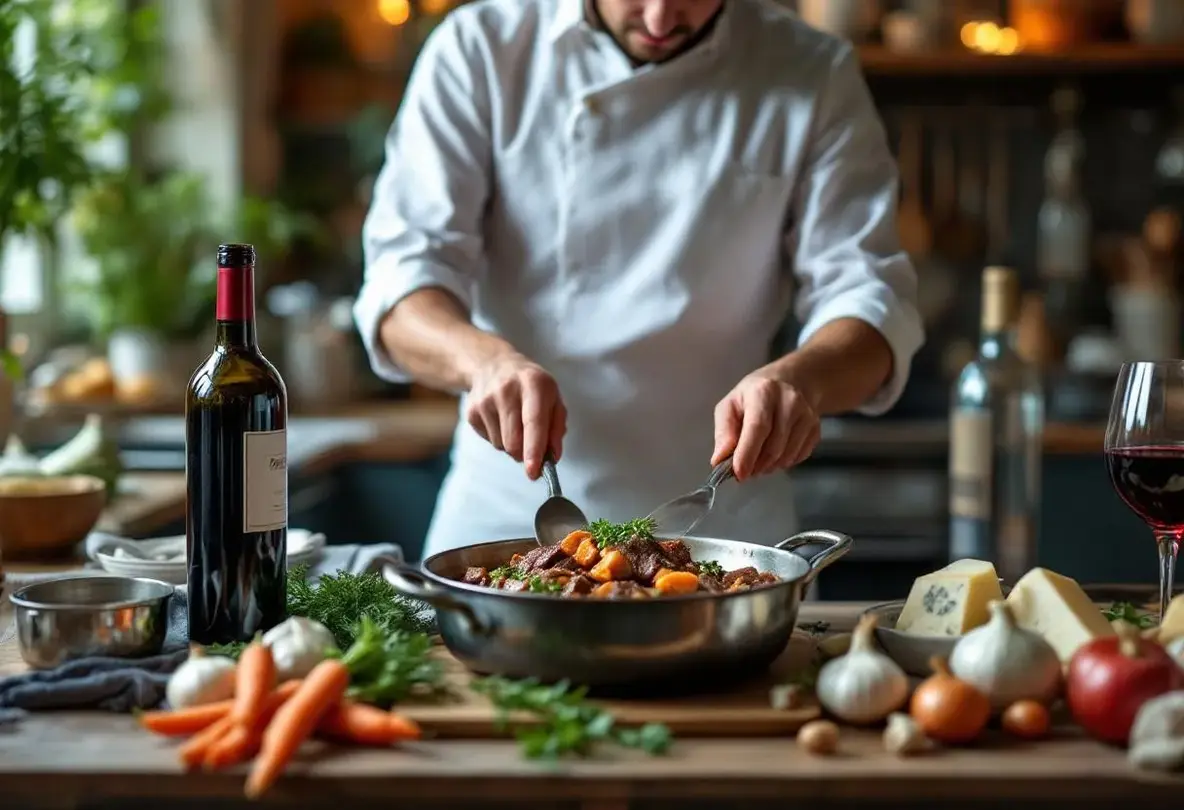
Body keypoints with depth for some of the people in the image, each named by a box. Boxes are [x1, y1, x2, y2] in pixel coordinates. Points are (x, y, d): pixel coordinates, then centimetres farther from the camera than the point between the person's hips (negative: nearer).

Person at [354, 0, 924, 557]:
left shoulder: (816, 77, 1)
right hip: (504, 516, 0)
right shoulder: (476, 51, -1)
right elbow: (405, 268, -7)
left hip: (721, 530, 1)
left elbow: (867, 295, -3)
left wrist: (801, 379, -26)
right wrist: (483, 357, -29)